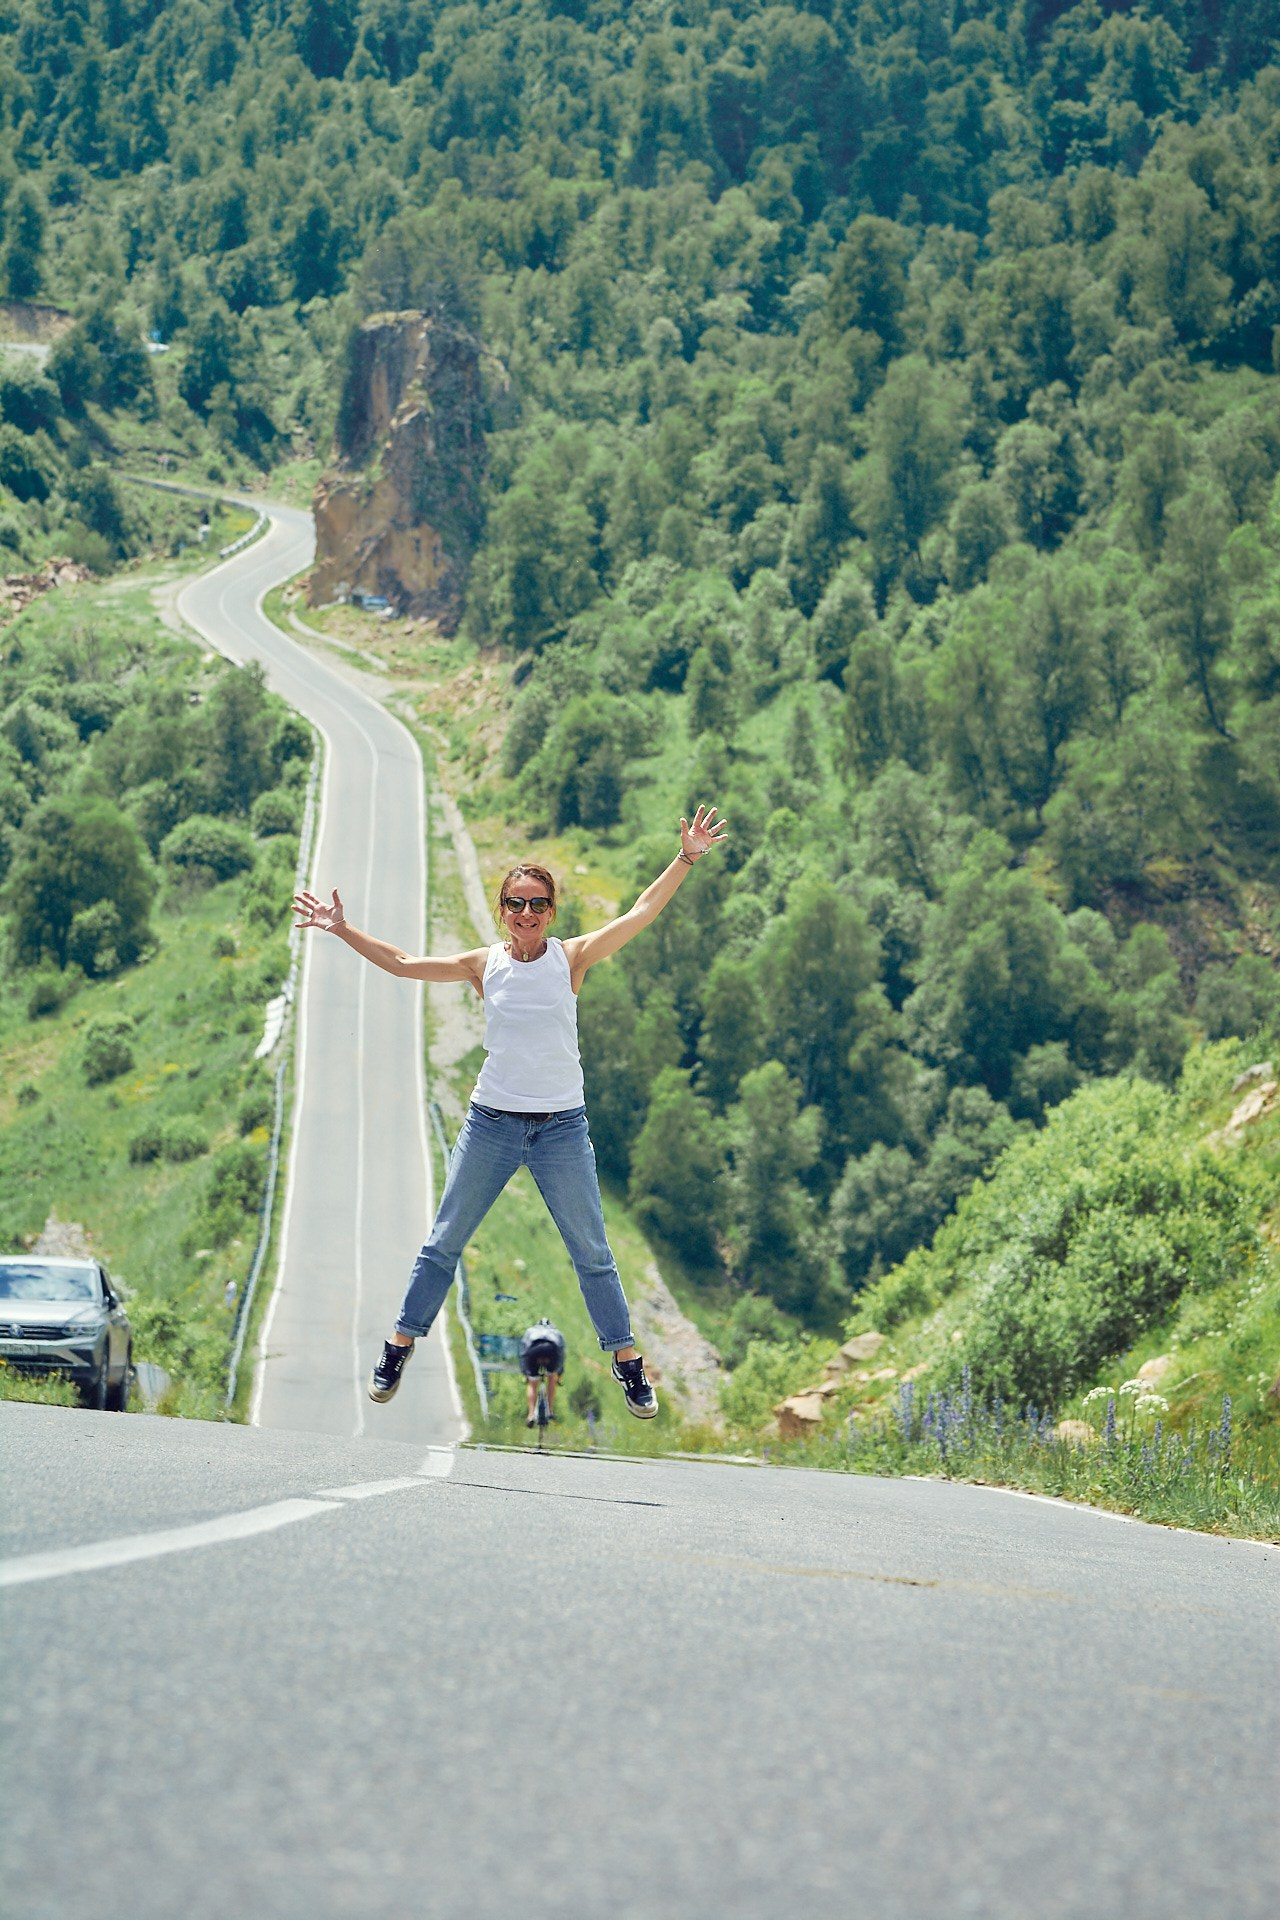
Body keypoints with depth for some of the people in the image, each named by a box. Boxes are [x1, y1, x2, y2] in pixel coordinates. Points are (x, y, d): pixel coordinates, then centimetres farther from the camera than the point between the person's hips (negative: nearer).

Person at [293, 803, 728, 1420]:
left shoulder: (571, 958, -4)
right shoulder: (484, 964, 0)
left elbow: (639, 916, -11)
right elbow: (402, 964, 4)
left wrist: (685, 860, -20)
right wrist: (342, 929, -1)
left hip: (561, 1127, -1)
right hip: (491, 1121, 1)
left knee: (591, 1252, 4)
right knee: (443, 1242, 7)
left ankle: (628, 1363, 13)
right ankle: (398, 1349, 18)